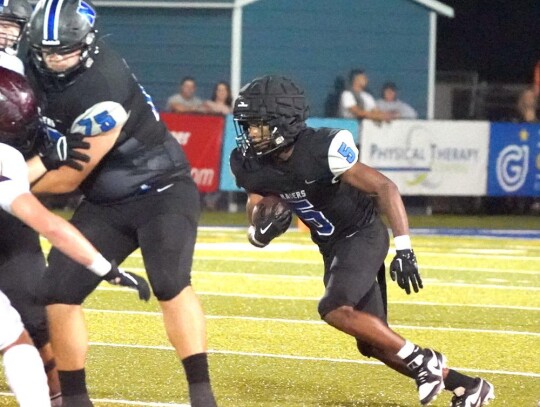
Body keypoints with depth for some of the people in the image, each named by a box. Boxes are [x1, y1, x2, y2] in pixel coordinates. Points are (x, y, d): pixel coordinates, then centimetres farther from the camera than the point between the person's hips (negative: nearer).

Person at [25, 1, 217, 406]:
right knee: (58, 292, -1)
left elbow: (70, 179, -19)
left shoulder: (103, 90, -30)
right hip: (107, 204, 8)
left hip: (162, 191, -8)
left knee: (169, 283, -28)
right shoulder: (40, 70, -6)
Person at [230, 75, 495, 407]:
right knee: (373, 342, 6)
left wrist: (404, 248, -32)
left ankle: (422, 361, -14)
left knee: (336, 309, -30)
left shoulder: (322, 151, -27)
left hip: (363, 236, -8)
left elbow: (385, 188, -26)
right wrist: (261, 229, -23)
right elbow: (257, 232, 2)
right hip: (333, 247, 8)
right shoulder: (254, 164, -7)